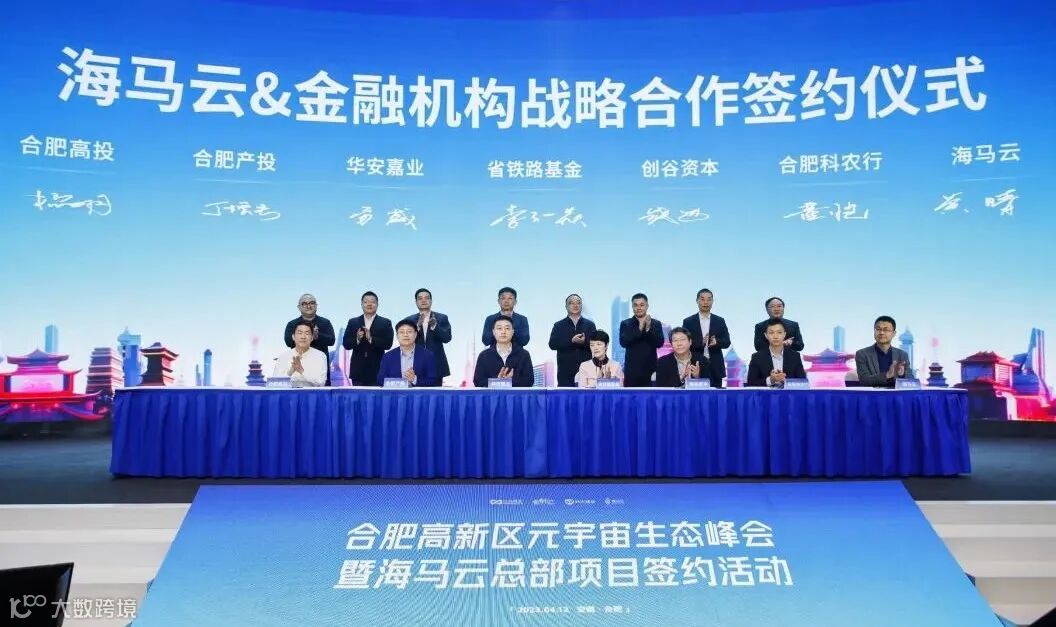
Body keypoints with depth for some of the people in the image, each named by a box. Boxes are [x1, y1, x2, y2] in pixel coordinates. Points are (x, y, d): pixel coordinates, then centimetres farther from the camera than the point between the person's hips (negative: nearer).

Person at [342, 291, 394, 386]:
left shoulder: (386, 323, 4)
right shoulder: (353, 322, 10)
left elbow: (388, 344, -7)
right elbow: (345, 344, 4)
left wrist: (371, 339, -21)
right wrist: (357, 339, -16)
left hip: (377, 371, -2)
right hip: (358, 370, 2)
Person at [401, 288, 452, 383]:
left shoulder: (442, 318, 6)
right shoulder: (409, 320, 8)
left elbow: (447, 338, -6)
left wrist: (434, 325, -23)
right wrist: (418, 325, -20)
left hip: (436, 365, 0)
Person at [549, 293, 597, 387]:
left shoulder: (590, 325, 13)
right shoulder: (559, 325, 10)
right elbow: (552, 344, -4)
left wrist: (584, 342, -18)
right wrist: (571, 341, -16)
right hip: (565, 371, -1)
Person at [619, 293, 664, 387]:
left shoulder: (656, 324, 7)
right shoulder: (625, 324, 5)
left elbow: (660, 343, -5)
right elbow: (623, 342, -9)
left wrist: (648, 328, -19)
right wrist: (639, 328, -19)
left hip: (650, 370, 1)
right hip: (631, 371, 0)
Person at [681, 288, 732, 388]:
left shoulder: (720, 321, 10)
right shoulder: (688, 322, 4)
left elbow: (727, 342, 4)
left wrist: (716, 342, -18)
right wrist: (701, 342, -20)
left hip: (715, 368, 2)